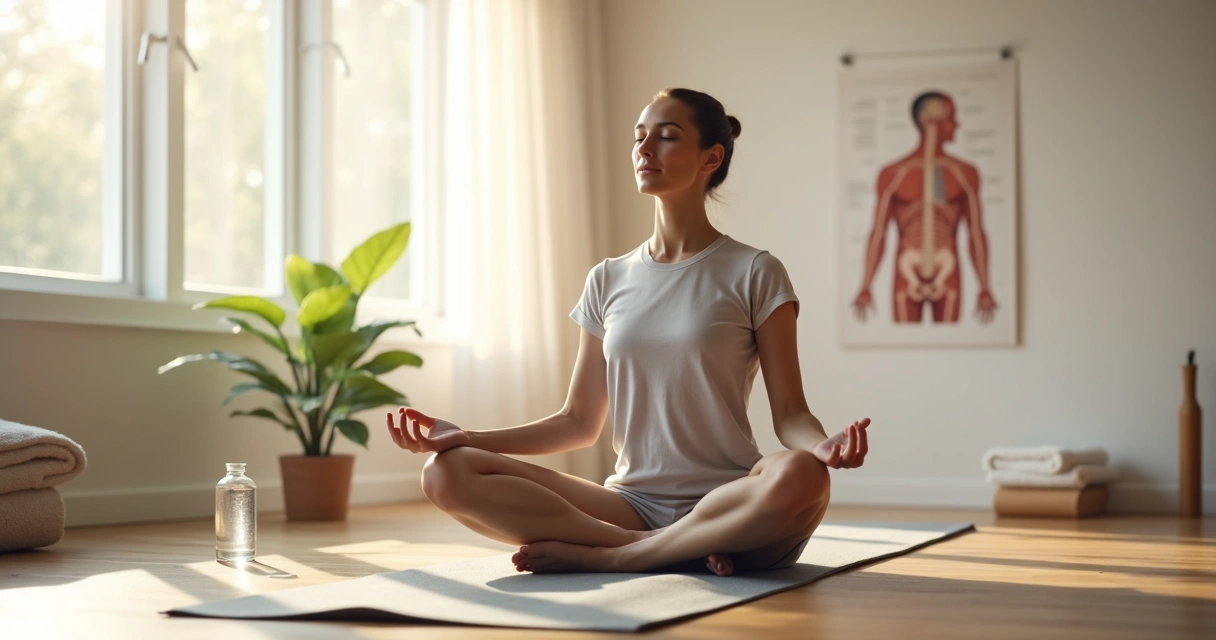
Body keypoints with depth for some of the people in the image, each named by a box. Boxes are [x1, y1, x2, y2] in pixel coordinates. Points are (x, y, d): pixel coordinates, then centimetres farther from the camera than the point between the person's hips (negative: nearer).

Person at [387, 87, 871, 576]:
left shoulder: (754, 274, 2)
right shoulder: (608, 280, 14)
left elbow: (789, 413, -2)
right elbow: (579, 422, 15)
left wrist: (822, 446, -26)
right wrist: (466, 437, 2)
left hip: (726, 507, -3)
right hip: (631, 504, 3)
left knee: (799, 477, -39)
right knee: (446, 473, -18)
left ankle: (601, 556, -21)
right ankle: (687, 553, -21)